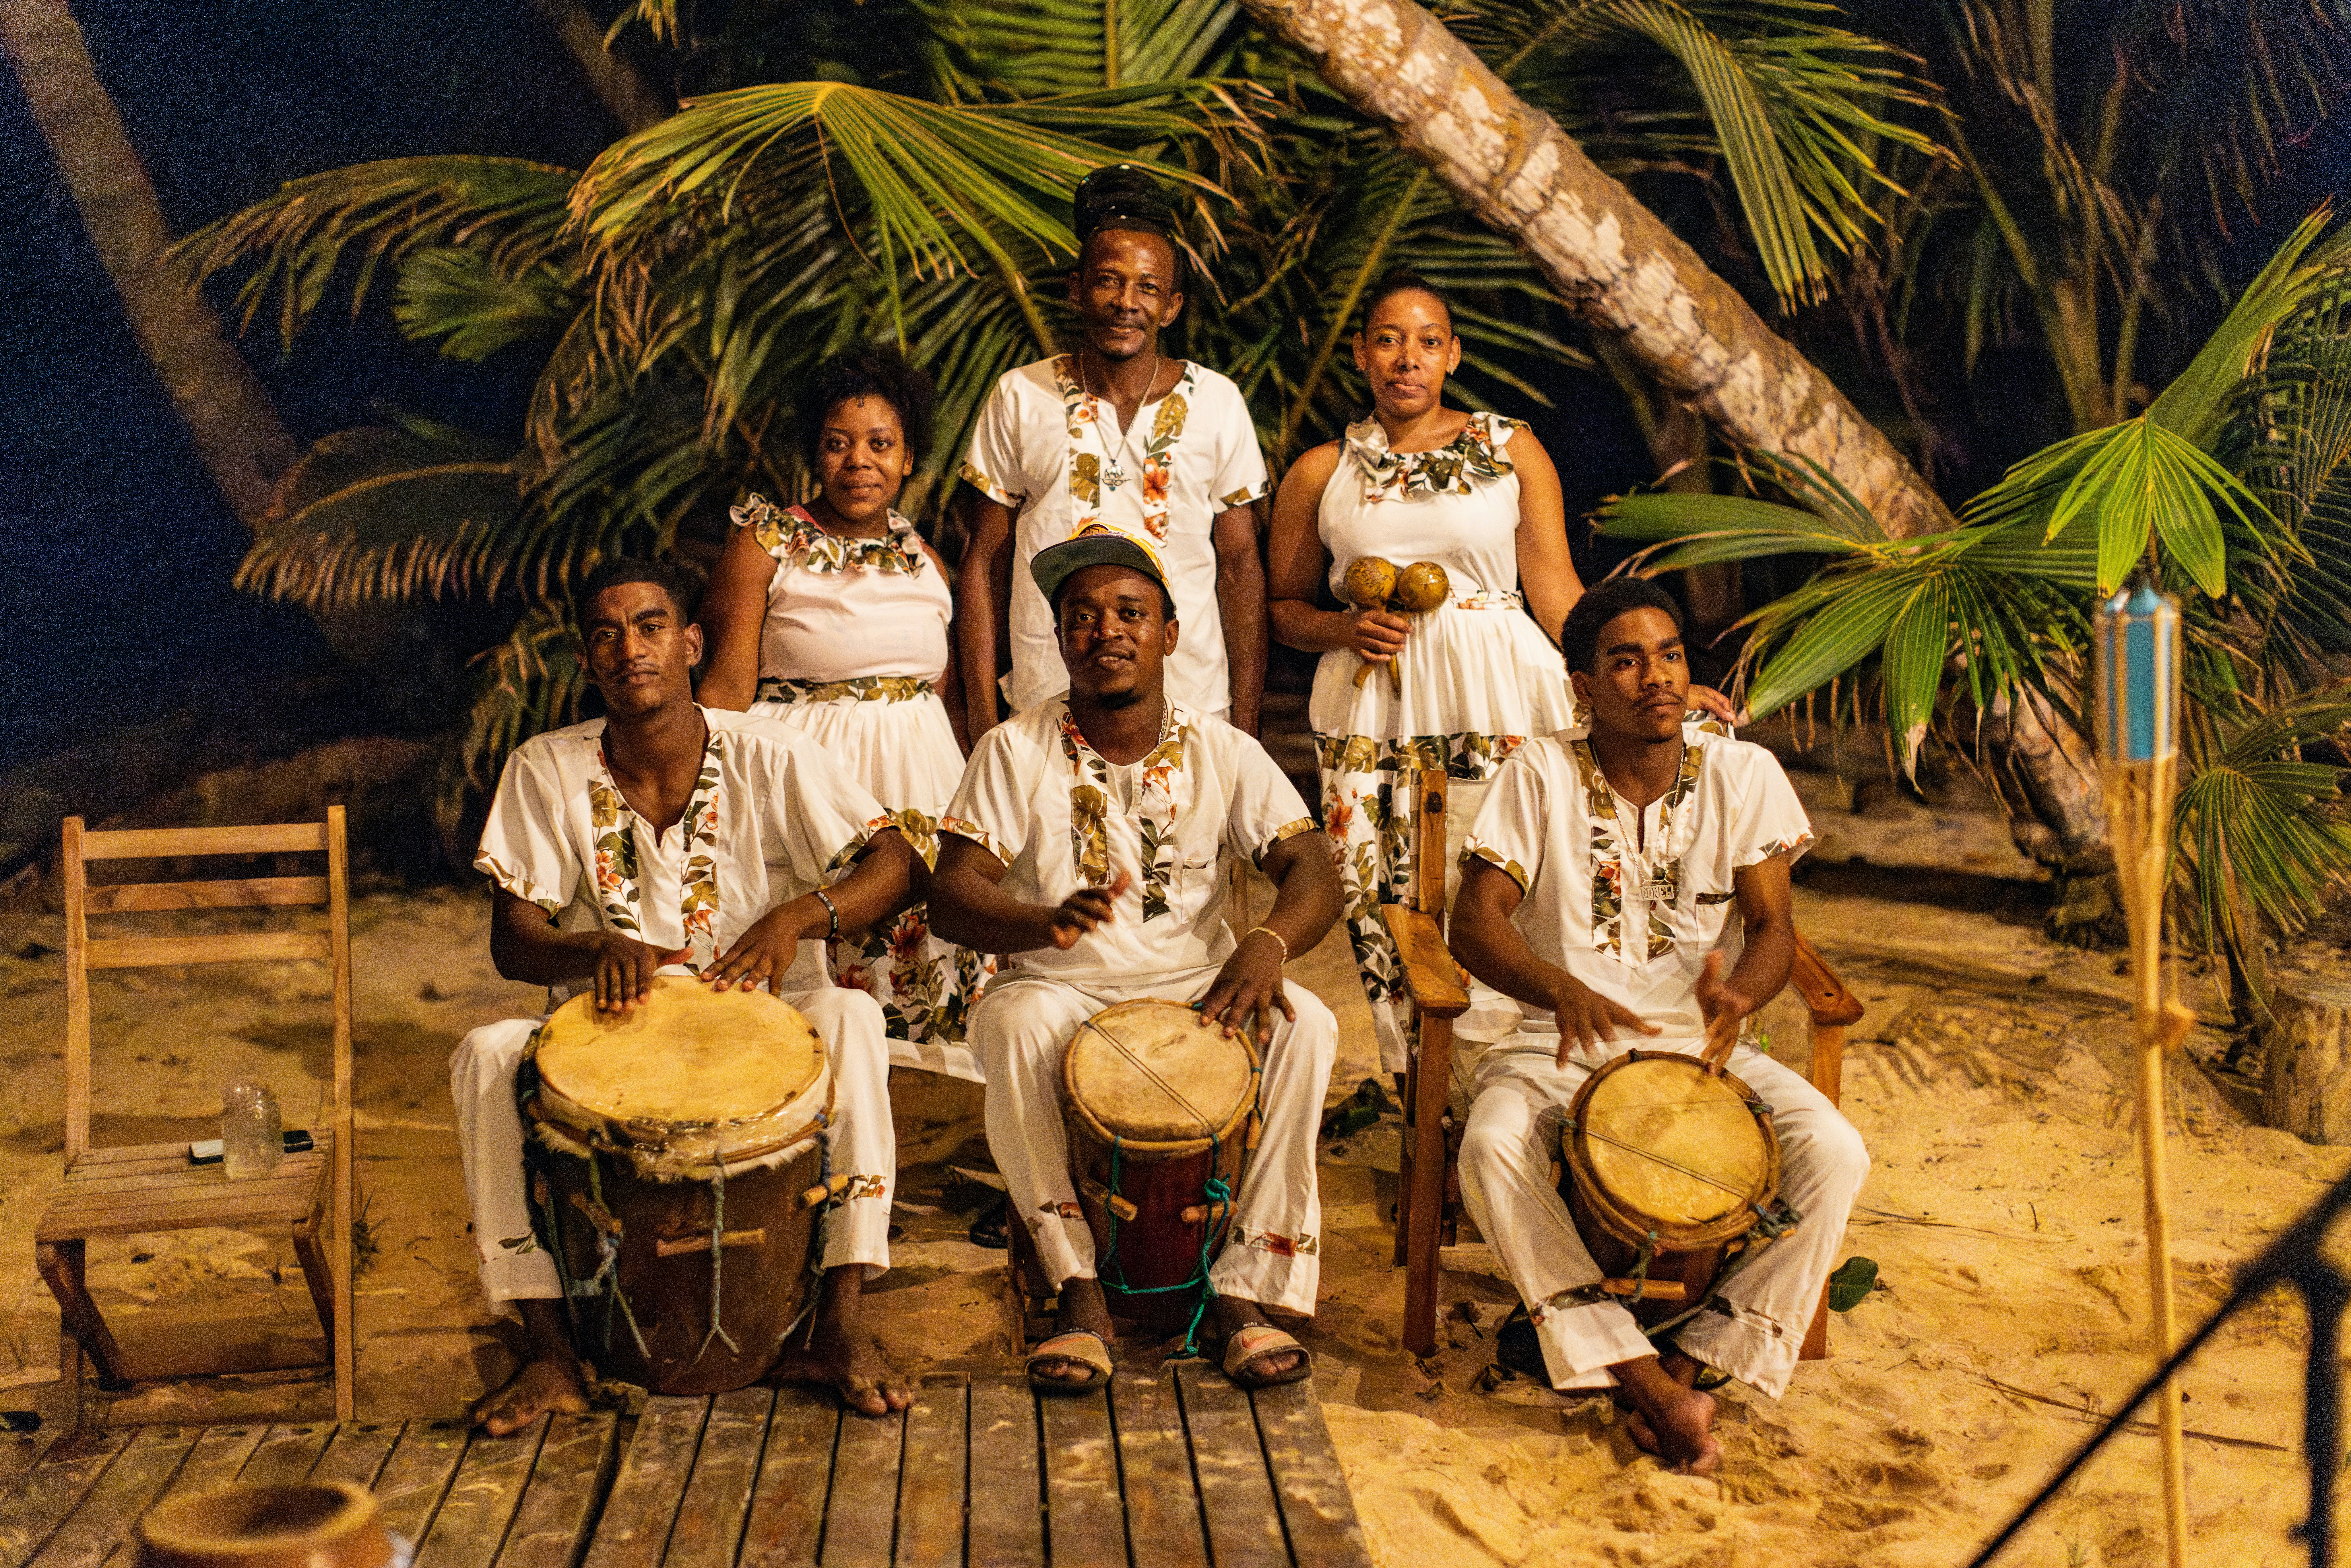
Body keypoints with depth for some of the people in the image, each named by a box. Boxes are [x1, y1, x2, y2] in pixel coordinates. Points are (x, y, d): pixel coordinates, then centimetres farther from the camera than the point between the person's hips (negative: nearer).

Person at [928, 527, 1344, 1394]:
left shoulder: (1223, 752, 3)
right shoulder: (1016, 752, -2)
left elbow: (1314, 874, -5)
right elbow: (951, 892, -9)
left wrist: (1268, 942, -29)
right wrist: (1044, 923, -31)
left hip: (1197, 989, 1)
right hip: (1062, 988, -1)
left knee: (1306, 1024, -27)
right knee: (1015, 1023, -35)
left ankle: (1246, 1287, -18)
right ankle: (1081, 1290, -23)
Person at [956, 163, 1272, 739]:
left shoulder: (1218, 403, 3)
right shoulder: (1019, 398, 3)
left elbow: (1241, 567, 5)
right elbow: (984, 561, 6)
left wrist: (1246, 724, 1)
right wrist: (982, 719, 1)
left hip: (1192, 708, 0)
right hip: (1045, 707, 0)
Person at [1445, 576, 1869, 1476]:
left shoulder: (1743, 776, 4)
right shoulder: (1541, 777, -1)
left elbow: (1773, 927, -1)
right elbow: (1475, 920, -9)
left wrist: (1738, 994, -27)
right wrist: (1564, 991, -30)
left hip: (1703, 1042, 2)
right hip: (1563, 1041, -1)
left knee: (1834, 1152, -25)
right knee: (1492, 1150, -33)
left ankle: (1696, 1358, -13)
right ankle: (1649, 1383, -28)